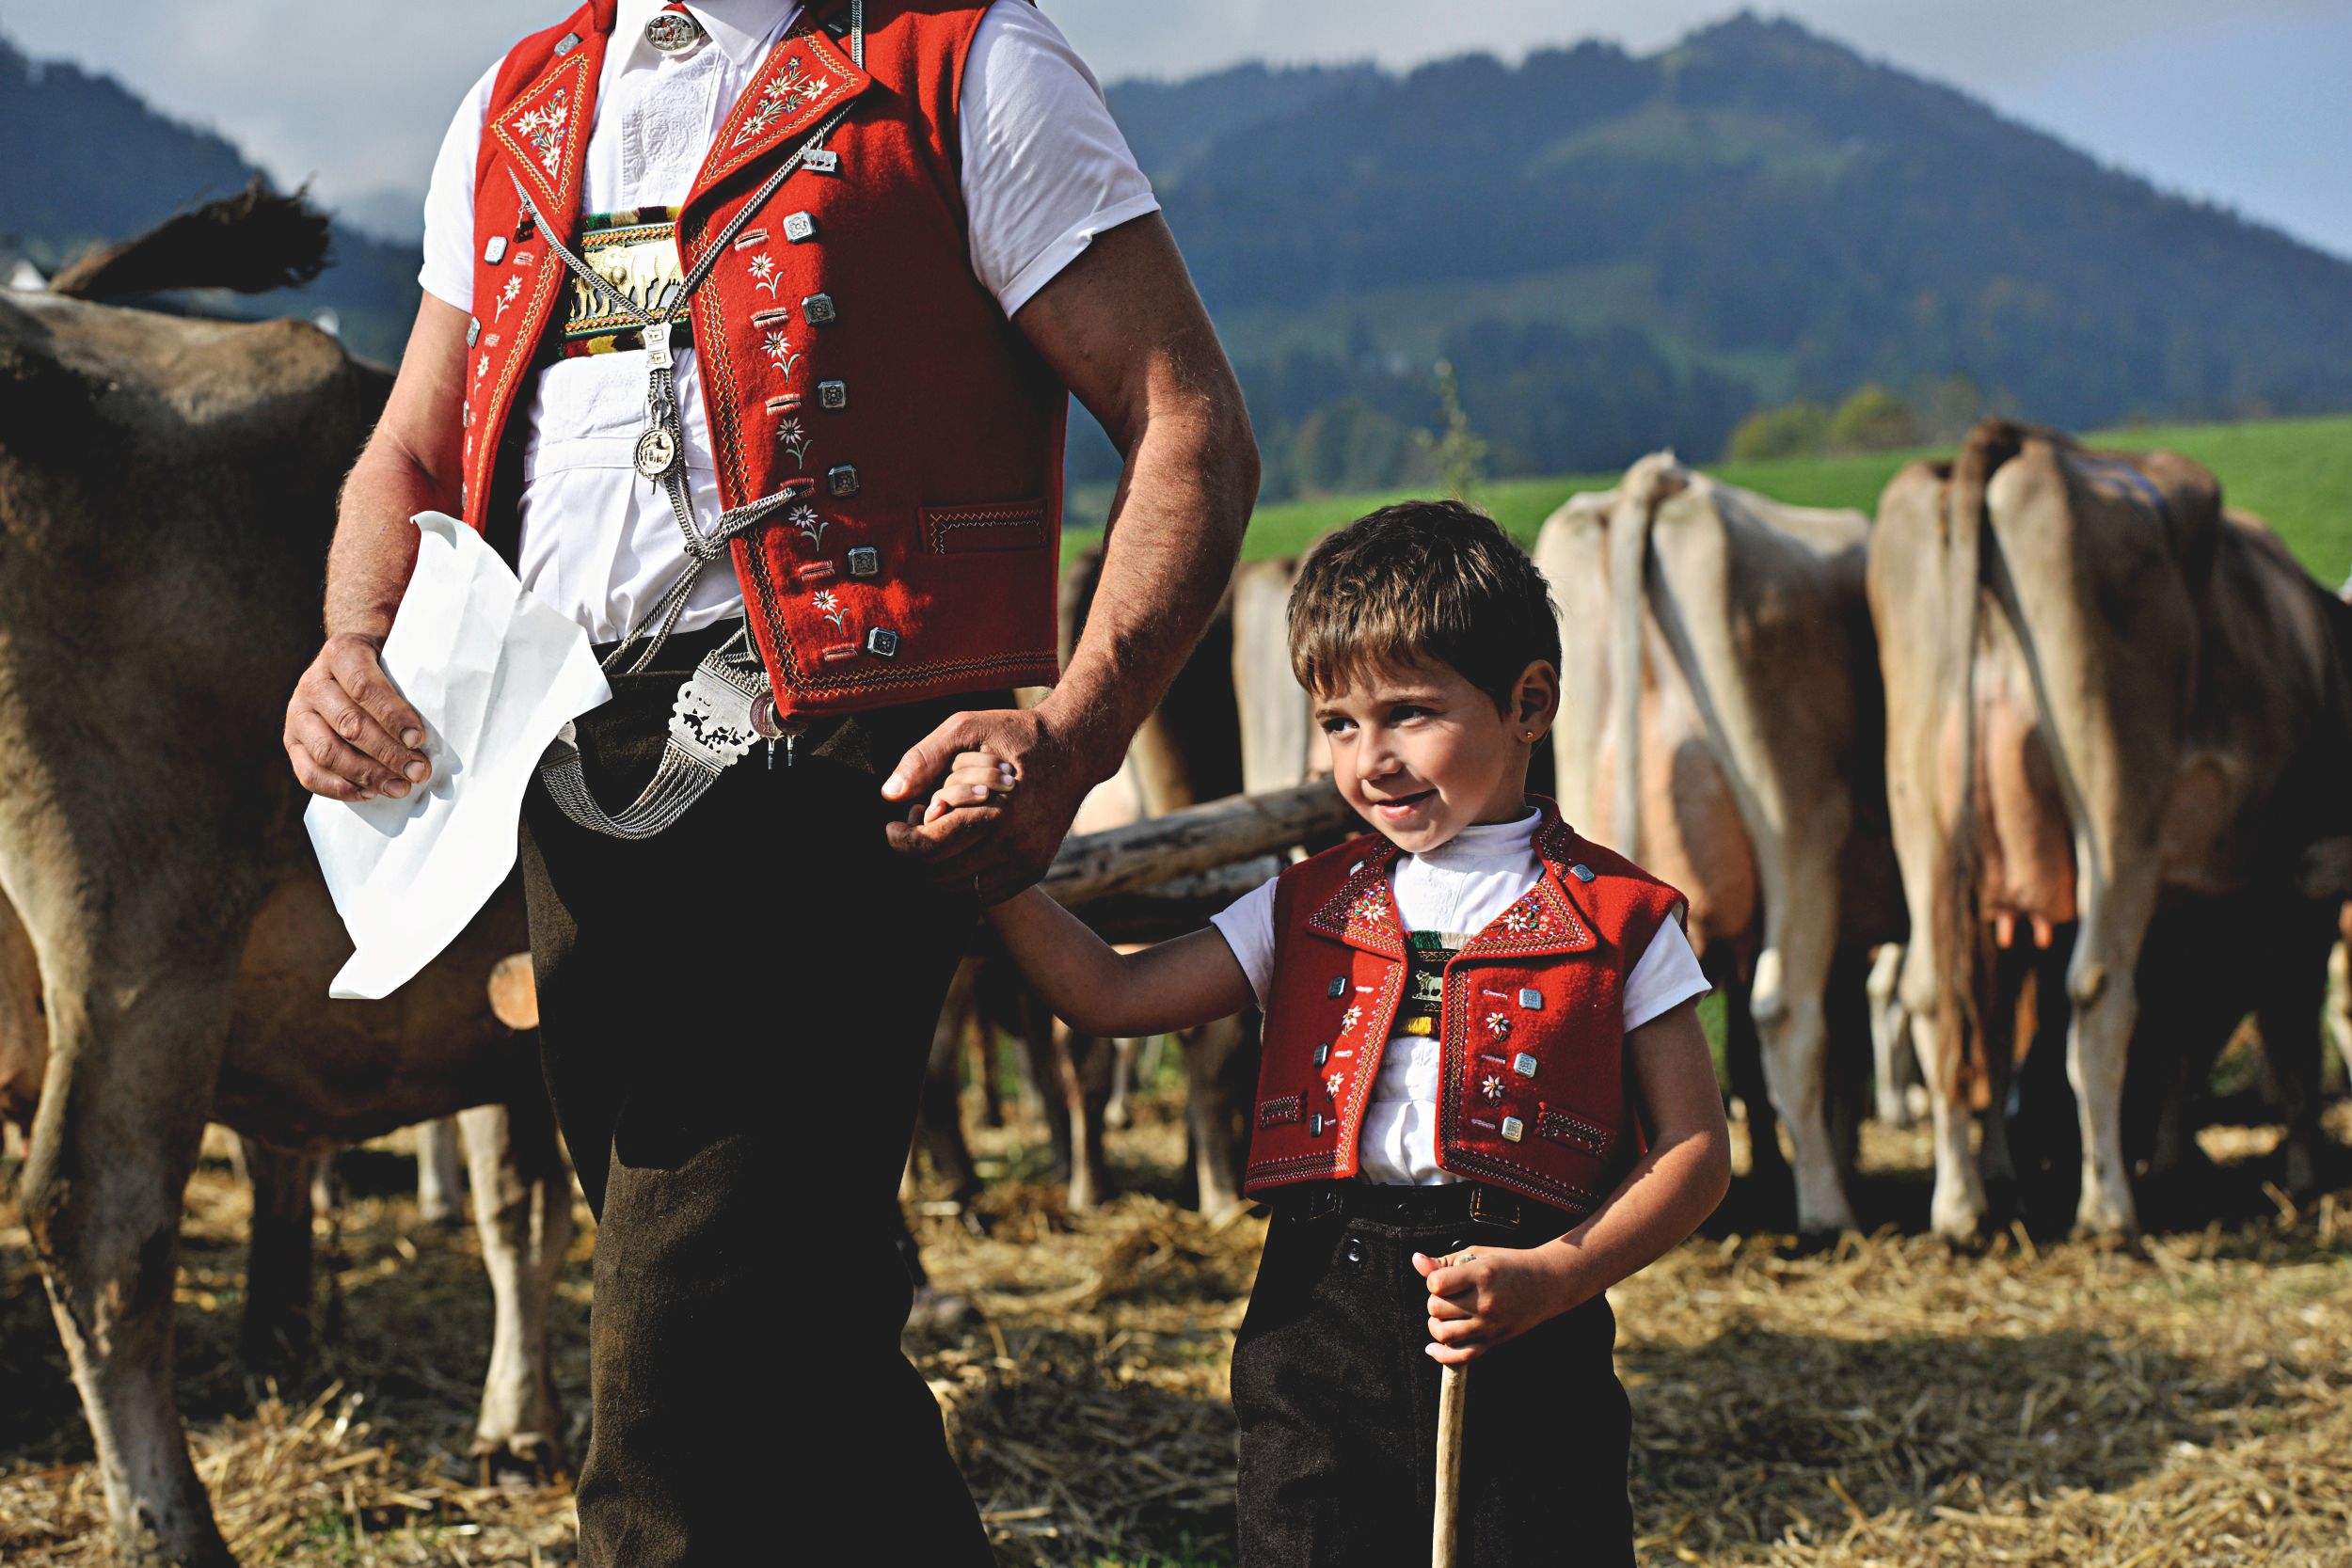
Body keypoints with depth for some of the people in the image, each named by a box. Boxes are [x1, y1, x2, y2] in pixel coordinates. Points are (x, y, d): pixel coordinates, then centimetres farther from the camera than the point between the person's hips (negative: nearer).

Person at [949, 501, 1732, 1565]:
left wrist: (1554, 1277, -13)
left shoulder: (1618, 921, 1)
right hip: (1317, 1333, 3)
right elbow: (1113, 996, 8)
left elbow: (1696, 1153, 0)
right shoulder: (1310, 910, 12)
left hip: (1528, 1356, -3)